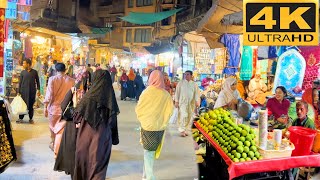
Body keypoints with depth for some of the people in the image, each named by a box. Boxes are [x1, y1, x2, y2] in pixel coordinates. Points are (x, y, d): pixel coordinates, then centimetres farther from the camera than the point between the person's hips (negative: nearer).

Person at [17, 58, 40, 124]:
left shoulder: (34, 72, 2)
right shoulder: (22, 72, 4)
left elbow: (37, 81, 7)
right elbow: (20, 82, 5)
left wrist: (38, 90, 0)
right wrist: (19, 91, 2)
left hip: (32, 91, 0)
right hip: (24, 91, 1)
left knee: (31, 105, 6)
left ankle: (31, 118, 15)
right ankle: (21, 118, 12)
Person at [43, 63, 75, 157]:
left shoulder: (52, 79, -8)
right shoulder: (71, 80, -5)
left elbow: (49, 94, -11)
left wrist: (45, 107, -3)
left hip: (54, 107, 0)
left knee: (53, 126, 21)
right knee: (61, 130, 7)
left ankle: (53, 144, 41)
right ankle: (57, 151, 9)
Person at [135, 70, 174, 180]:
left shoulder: (147, 92, -15)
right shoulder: (166, 95, -11)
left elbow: (138, 109, -7)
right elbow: (170, 110, -7)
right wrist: (163, 120, 10)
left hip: (147, 126, -2)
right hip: (160, 127, 3)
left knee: (148, 151, 10)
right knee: (152, 150, 18)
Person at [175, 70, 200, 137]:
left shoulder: (194, 84, 7)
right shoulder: (181, 83, 3)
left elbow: (196, 93, 5)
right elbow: (177, 92, 2)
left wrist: (197, 101, -6)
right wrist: (176, 101, -3)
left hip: (191, 103, 3)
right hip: (182, 102, -3)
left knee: (189, 117, 6)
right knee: (184, 116, -15)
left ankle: (184, 130, 18)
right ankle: (182, 130, -8)